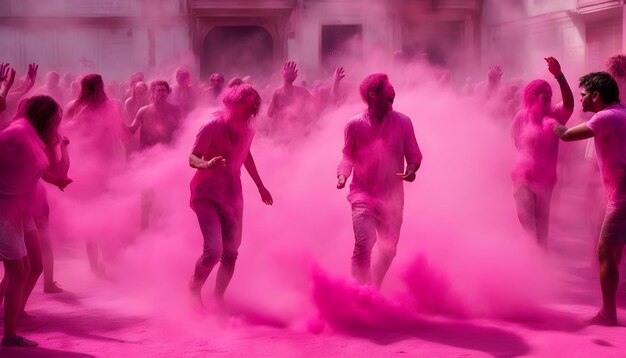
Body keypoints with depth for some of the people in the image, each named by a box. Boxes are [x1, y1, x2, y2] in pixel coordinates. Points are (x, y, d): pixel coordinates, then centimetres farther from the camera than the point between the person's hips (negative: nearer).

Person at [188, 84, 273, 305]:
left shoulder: (247, 130, 3)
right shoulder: (213, 126, -15)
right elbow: (192, 158, -15)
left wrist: (260, 186, 27)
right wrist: (207, 165, -38)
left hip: (232, 196, 6)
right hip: (207, 194, -6)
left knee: (231, 252, 3)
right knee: (214, 250, -17)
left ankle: (218, 297, 19)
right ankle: (194, 289, 10)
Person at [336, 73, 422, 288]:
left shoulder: (403, 122, -1)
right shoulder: (355, 125, -6)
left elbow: (414, 155, 5)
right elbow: (348, 156, 5)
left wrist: (411, 170, -15)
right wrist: (342, 175, -14)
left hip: (392, 197, 3)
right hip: (363, 194, -3)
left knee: (388, 250, 15)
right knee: (364, 244, -21)